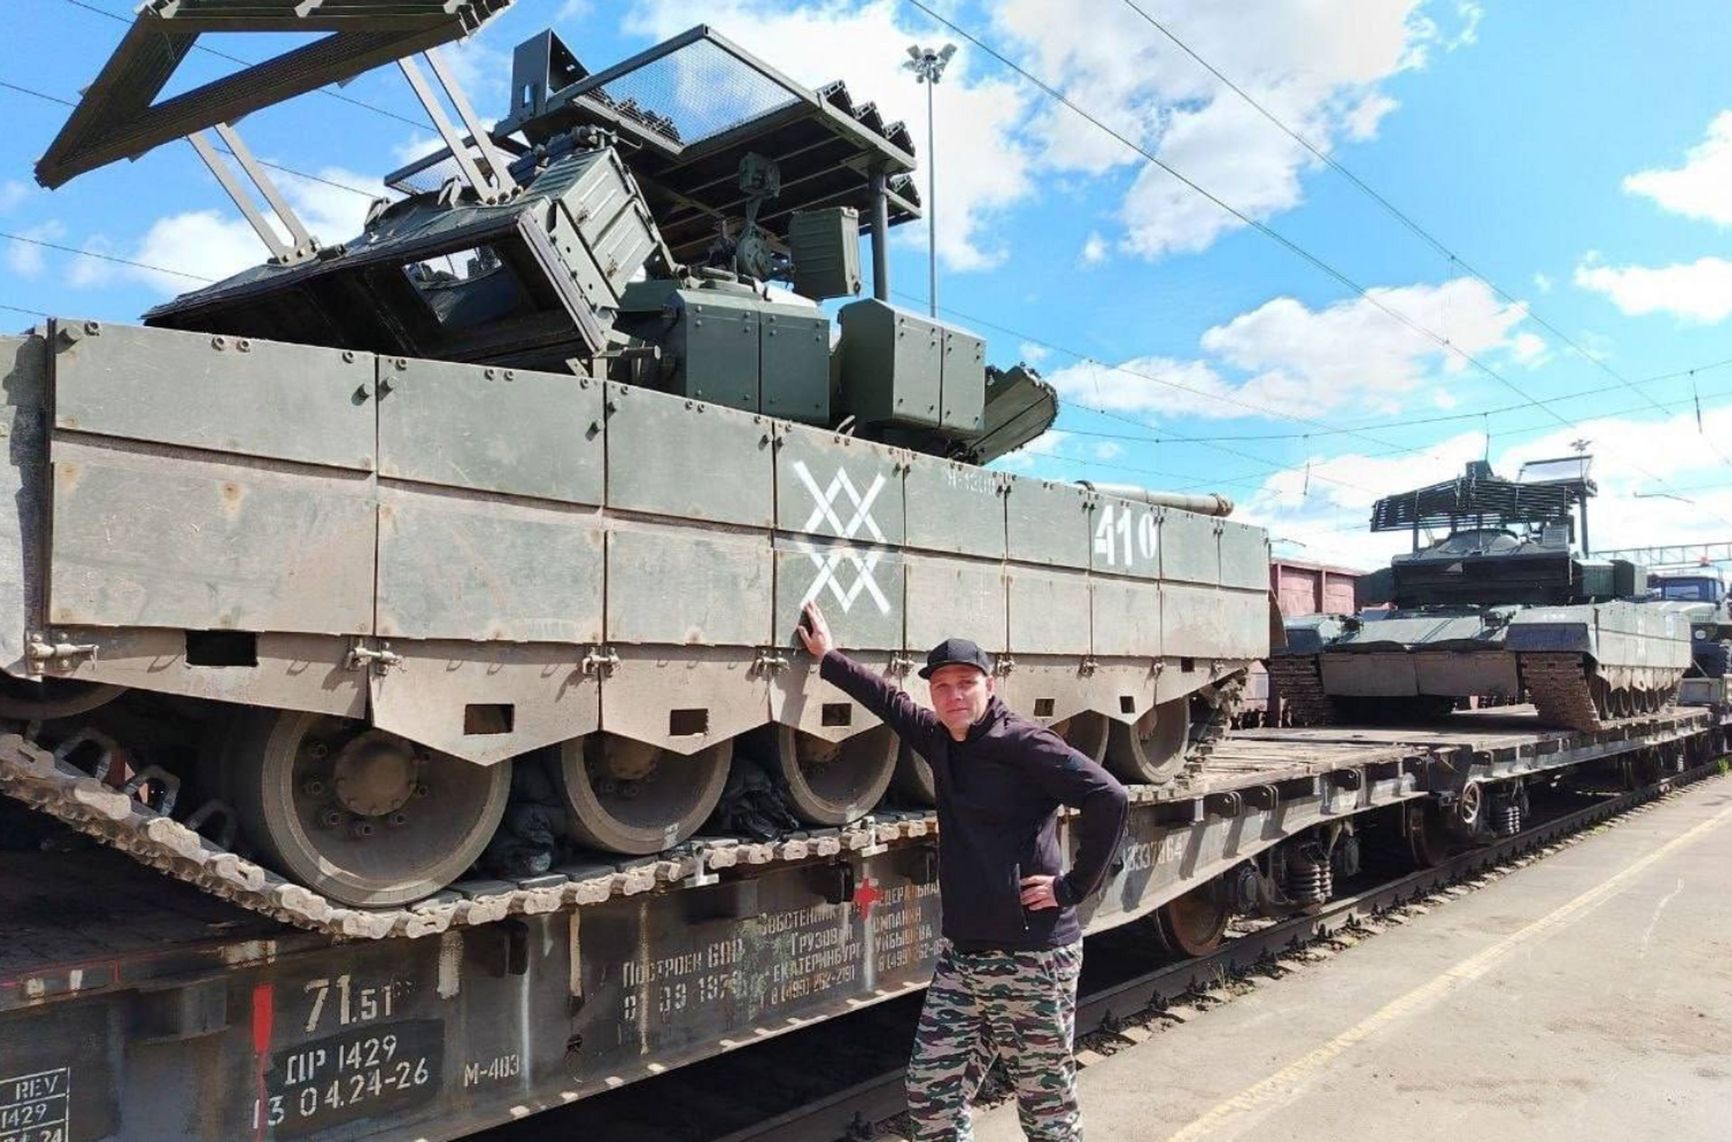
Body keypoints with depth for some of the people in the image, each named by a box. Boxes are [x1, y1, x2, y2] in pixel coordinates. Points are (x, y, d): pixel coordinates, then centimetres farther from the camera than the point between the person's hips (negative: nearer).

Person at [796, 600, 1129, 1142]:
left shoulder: (1022, 741, -13)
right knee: (930, 1095, 9)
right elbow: (892, 701, 25)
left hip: (1030, 957, -7)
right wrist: (828, 657, 31)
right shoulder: (941, 739, 9)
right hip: (960, 954, 7)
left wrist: (1074, 886, -15)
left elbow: (1107, 797, -20)